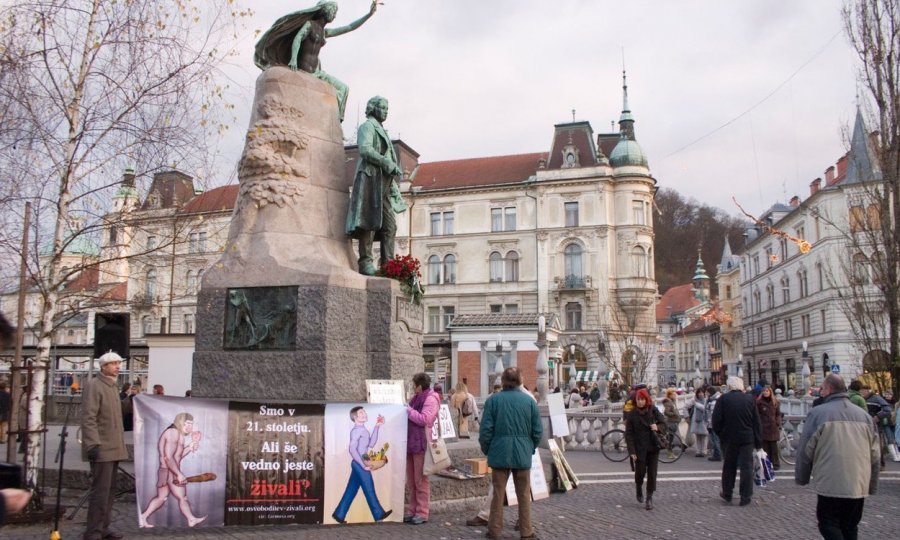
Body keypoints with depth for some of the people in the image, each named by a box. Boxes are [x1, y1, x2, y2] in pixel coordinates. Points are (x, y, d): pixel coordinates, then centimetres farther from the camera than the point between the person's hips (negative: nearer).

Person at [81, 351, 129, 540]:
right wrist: (93, 444, -26)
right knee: (101, 490, -8)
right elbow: (88, 418, -19)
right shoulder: (94, 385, -12)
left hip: (113, 448, 9)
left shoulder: (113, 386, 17)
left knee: (109, 489, 14)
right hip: (102, 448, -9)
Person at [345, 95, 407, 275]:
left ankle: (387, 264, 0)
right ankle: (365, 262, -14)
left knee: (390, 225, 1)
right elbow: (365, 150, -16)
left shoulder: (381, 131, 29)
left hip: (383, 182, 9)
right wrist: (390, 165, -16)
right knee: (370, 222, -13)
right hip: (371, 177, -9)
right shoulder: (367, 126, 2)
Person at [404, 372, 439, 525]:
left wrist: (408, 410, -13)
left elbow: (424, 419, -21)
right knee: (411, 480, 11)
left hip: (421, 444, -8)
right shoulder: (417, 398, 16)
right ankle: (412, 510, 18)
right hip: (410, 443, 8)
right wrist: (407, 411, 3)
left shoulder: (430, 399, -11)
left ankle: (422, 513, 3)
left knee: (420, 480, -3)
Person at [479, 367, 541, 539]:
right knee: (524, 495, 11)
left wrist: (486, 450, 7)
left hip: (500, 453, -1)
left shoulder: (493, 400, -7)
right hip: (523, 454, 1)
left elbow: (486, 430, -8)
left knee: (498, 494, 10)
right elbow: (538, 431, -1)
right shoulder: (529, 401, -3)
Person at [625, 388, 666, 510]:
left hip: (653, 447, 1)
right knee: (640, 471, -1)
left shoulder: (653, 410, 1)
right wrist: (632, 451, -11)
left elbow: (663, 423, 8)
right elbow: (628, 434, -4)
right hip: (639, 448, -1)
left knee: (652, 472, 0)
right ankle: (639, 489, 30)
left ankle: (649, 498, 9)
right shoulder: (632, 414, -4)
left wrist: (658, 427, -16)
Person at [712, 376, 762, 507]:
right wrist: (758, 442, 7)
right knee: (746, 467, 5)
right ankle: (745, 497, 6)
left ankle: (727, 494, 22)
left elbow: (716, 420, -10)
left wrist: (719, 433, 8)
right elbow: (756, 422, 2)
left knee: (728, 466, 13)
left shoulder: (723, 399, -8)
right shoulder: (750, 399, -1)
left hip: (728, 438, 0)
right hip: (747, 438, 1)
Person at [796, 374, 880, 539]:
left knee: (829, 525, 4)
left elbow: (806, 450, -6)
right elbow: (875, 454, 9)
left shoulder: (818, 413, -8)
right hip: (859, 485, 5)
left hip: (830, 484, -5)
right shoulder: (864, 415, 6)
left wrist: (801, 477, 8)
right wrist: (872, 485, 18)